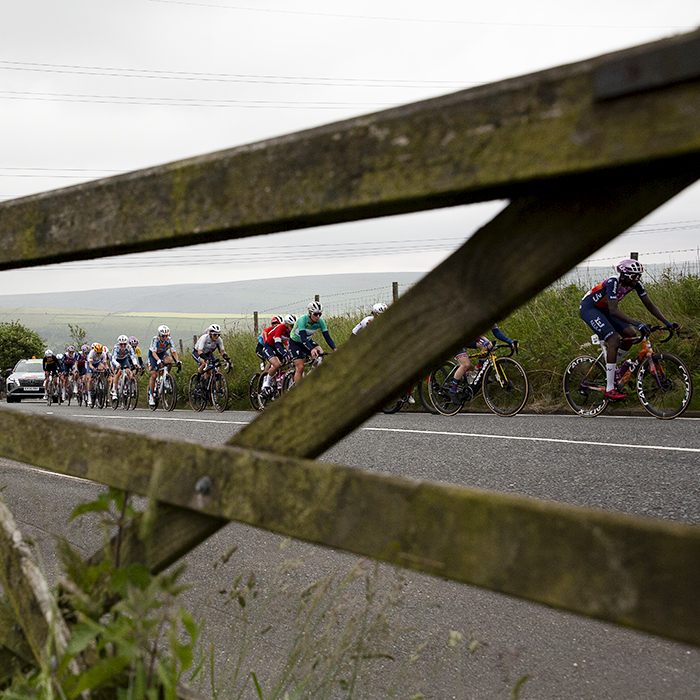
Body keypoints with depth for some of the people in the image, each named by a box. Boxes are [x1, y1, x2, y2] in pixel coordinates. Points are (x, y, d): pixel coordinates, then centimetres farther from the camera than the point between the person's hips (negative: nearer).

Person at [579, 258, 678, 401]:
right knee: (614, 340, -23)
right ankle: (609, 390, -23)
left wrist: (667, 322, -17)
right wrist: (637, 323, -50)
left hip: (603, 309, 8)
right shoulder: (613, 282, -33)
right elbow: (614, 311, -41)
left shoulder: (636, 283, -12)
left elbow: (649, 304, -7)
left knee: (631, 334, -6)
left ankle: (611, 366, 16)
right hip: (588, 307, -8)